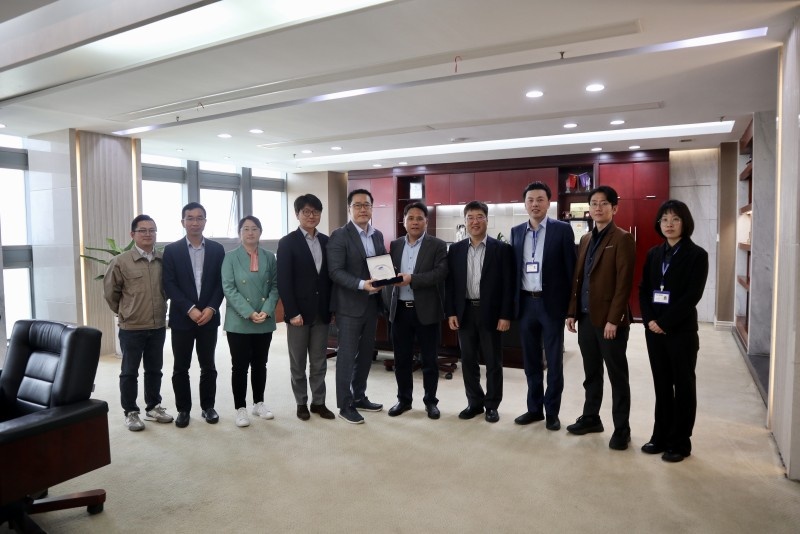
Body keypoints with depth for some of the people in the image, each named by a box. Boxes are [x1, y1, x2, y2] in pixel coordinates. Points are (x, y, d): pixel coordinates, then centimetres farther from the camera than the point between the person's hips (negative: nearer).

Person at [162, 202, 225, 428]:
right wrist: (190, 309, -15)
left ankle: (208, 406, 23)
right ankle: (183, 409, 21)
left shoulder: (217, 249, 5)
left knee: (208, 366, 10)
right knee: (180, 368, 7)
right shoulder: (172, 250, 0)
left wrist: (211, 308, -11)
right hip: (182, 318, -1)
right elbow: (169, 285, -6)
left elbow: (221, 282, 2)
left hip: (209, 316, 1)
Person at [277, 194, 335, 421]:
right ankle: (301, 403, 23)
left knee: (319, 361, 11)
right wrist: (292, 312, -15)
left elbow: (330, 276, 9)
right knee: (298, 363, 9)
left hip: (321, 311, 4)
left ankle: (318, 402, 23)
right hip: (299, 312, -4)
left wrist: (332, 306, 3)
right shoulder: (287, 242, -5)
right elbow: (283, 281, -10)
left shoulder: (326, 241, 8)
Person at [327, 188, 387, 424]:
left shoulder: (378, 235, 11)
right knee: (347, 355, 2)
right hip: (349, 305, -6)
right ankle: (345, 405, 14)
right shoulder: (339, 235, -9)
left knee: (366, 353, 15)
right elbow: (335, 271, -16)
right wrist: (362, 284, -26)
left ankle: (359, 397, 30)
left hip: (372, 304, 7)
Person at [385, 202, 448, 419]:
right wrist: (389, 305, -4)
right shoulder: (395, 245, 10)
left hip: (426, 310, -3)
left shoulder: (438, 245, -3)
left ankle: (430, 401, 22)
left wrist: (411, 279, -23)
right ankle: (404, 399, 26)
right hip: (400, 310, 4)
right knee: (401, 358, 11)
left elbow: (440, 273, -16)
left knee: (429, 359, 7)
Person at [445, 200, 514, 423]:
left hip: (490, 313, -3)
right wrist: (450, 312, -1)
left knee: (493, 362, 7)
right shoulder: (455, 249, 7)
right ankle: (474, 402, 25)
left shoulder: (502, 249, -2)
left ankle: (492, 405, 21)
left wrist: (506, 315, -9)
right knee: (468, 361, 11)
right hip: (464, 312, 3)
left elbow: (508, 285, -5)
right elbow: (449, 283, 6)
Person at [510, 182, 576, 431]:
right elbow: (513, 268, 10)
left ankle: (552, 411, 19)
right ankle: (534, 408, 25)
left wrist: (571, 306, -8)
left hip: (551, 303, -4)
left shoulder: (562, 229, -4)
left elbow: (570, 269, -5)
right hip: (526, 303, 4)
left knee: (554, 361, 6)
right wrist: (513, 303, 5)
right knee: (531, 360, 12)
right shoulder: (516, 232, 8)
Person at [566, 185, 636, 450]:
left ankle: (621, 429, 17)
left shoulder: (622, 239, -7)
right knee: (591, 373, 16)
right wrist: (572, 312, 9)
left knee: (617, 376, 5)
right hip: (586, 317, 6)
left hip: (610, 319, -6)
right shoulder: (585, 240, 14)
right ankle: (591, 417, 30)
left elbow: (624, 283, -13)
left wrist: (613, 319, -18)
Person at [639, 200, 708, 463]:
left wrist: (664, 322, -16)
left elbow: (692, 295, -13)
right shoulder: (653, 254, 10)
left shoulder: (697, 255, -5)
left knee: (683, 386, 6)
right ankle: (661, 436, 23)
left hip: (681, 330, -4)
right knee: (661, 384, 12)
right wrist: (649, 320, -7)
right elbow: (643, 289, 7)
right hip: (654, 329, 5)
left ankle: (680, 442, 17)